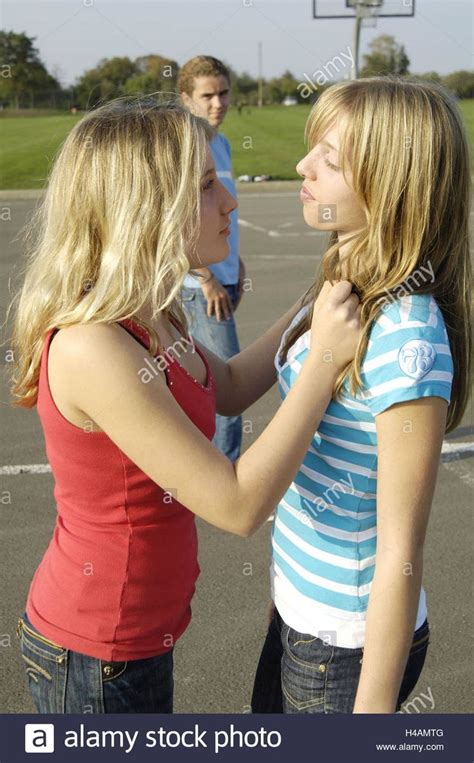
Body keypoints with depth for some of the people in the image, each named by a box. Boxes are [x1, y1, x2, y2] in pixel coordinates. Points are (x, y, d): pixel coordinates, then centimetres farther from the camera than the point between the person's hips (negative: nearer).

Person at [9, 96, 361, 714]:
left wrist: (318, 301, 5)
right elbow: (239, 506, -29)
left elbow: (229, 389, 13)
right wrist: (324, 359, -24)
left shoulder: (150, 320, -3)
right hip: (96, 659, -8)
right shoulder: (92, 349, -32)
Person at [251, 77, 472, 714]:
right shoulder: (340, 289, -2)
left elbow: (401, 555, -23)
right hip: (300, 608, 8)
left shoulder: (406, 339, -28)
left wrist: (374, 705, -15)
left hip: (351, 640, -8)